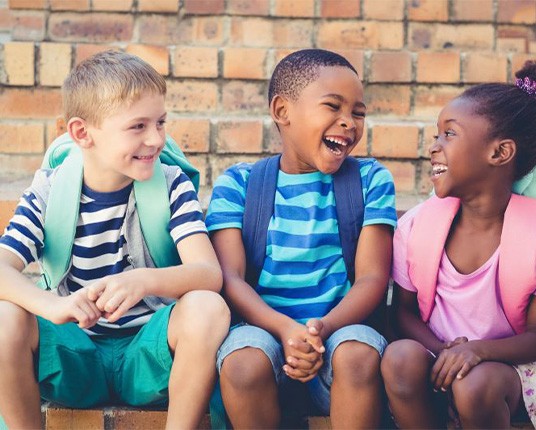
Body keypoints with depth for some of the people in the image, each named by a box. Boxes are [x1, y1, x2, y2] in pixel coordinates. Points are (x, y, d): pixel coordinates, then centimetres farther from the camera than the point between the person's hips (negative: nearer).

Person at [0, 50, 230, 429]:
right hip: (74, 354, 1)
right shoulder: (49, 192, -2)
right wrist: (51, 305, -39)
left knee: (207, 308, -30)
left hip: (149, 354, -1)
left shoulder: (172, 185, -4)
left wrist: (144, 281, -40)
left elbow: (210, 273, -19)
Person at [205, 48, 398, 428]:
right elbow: (229, 277, -5)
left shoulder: (371, 180, 8)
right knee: (244, 363, -33)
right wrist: (285, 329, -24)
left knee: (359, 353, -33)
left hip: (339, 328, 1)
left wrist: (322, 329, -21)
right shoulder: (238, 183, 6)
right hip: (264, 328, 0)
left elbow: (372, 277, -1)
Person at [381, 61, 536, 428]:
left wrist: (478, 350, -27)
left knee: (474, 384, -34)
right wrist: (444, 353, -17)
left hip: (505, 364, -2)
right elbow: (405, 311, 4)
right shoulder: (416, 225, -5)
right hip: (437, 358, 2)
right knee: (401, 357, -30)